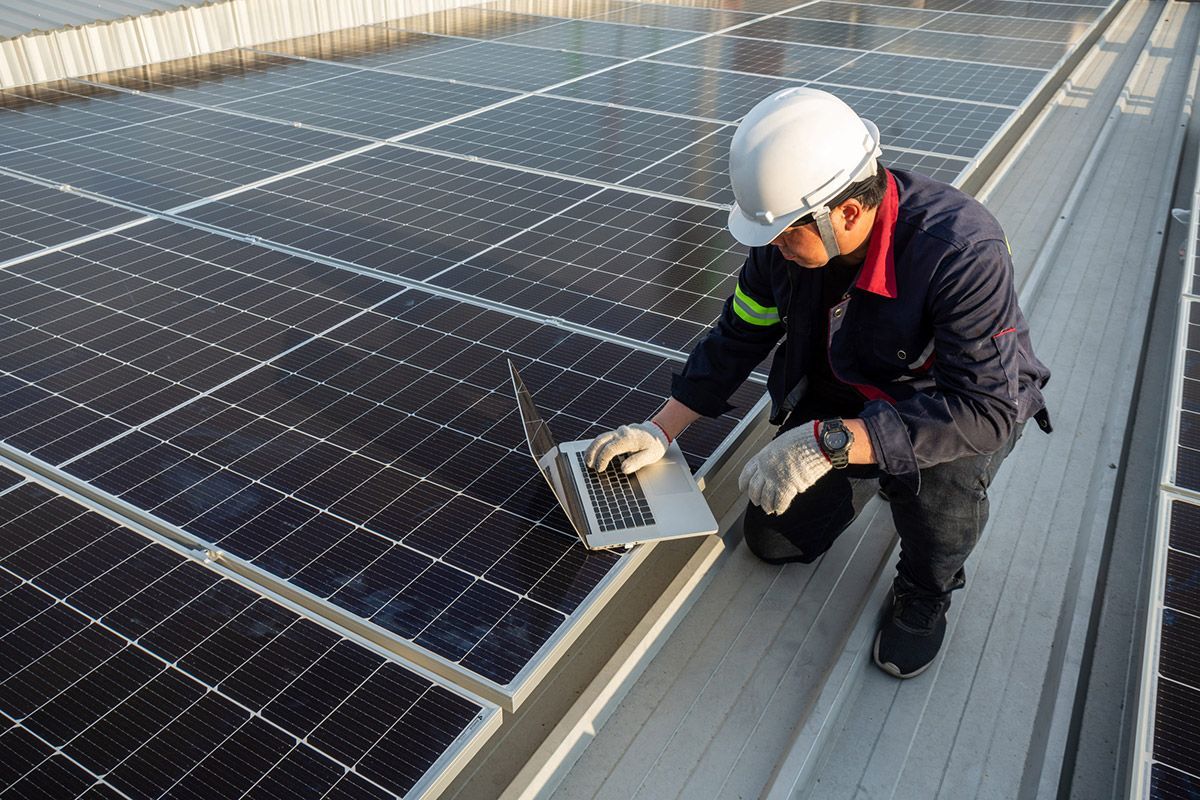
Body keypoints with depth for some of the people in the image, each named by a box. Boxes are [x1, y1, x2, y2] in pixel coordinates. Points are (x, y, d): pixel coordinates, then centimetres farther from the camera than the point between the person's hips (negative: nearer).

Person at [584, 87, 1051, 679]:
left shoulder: (961, 249, -37)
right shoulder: (786, 238, -18)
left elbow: (985, 408, -40)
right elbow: (738, 338, -4)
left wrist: (829, 442, -47)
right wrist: (659, 432, -8)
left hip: (970, 399, -4)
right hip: (847, 394, 5)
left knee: (939, 470, -38)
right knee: (773, 539, 1)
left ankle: (926, 590, -3)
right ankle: (880, 474, 28)